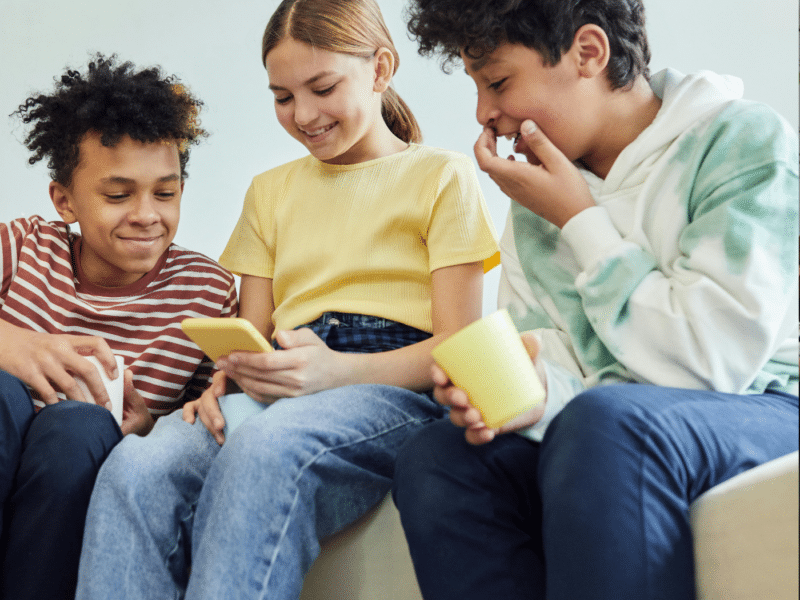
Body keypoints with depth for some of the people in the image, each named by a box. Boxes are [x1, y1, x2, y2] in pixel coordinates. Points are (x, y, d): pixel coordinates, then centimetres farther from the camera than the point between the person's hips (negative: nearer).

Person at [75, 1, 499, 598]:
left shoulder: (442, 176, 11)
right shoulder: (270, 191, 27)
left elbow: (459, 346, 0)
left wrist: (337, 370, -18)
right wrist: (223, 385, -5)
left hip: (397, 391, -4)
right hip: (283, 396, 4)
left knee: (264, 449, -40)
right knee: (136, 466, -31)